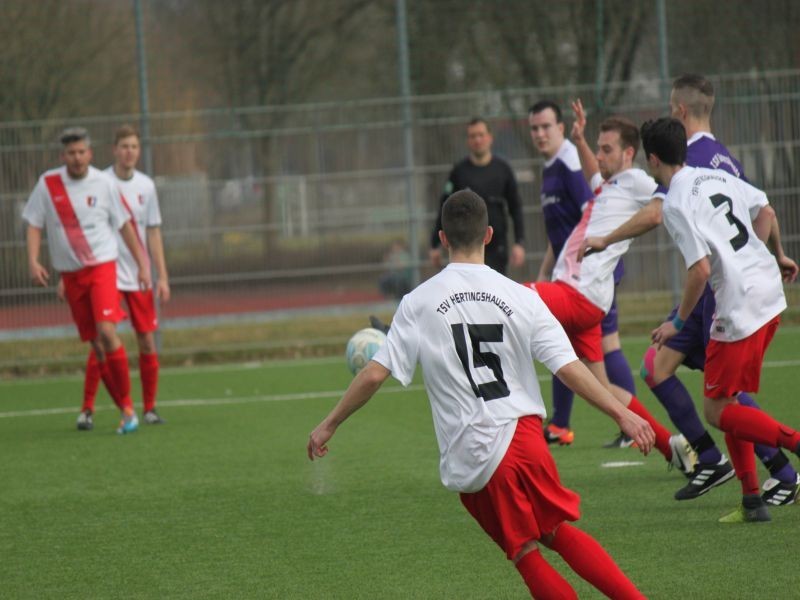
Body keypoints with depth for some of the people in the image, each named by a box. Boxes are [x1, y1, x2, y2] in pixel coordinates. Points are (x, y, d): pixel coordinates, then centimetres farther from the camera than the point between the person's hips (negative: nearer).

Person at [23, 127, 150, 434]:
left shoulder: (103, 184, -2)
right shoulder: (48, 184, 0)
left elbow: (124, 225, 7)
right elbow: (34, 225, 6)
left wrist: (142, 264, 7)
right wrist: (33, 261, -8)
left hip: (102, 265, -2)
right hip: (69, 273, 3)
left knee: (106, 331, -20)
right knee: (96, 344, 2)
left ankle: (128, 405, -11)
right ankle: (125, 410, 10)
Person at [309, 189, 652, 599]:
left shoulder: (419, 303, 0)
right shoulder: (521, 298, 1)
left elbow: (374, 375, -2)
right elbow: (570, 369, -3)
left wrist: (329, 425, 10)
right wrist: (622, 414, 4)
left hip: (470, 459, -1)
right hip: (523, 436, 1)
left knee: (525, 553, 10)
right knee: (557, 530, 18)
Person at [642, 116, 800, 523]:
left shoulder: (676, 204, -14)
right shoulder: (716, 177, 12)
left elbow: (700, 269, -19)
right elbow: (765, 211, 21)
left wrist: (678, 322, -7)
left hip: (740, 306, -9)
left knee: (718, 410, 0)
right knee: (728, 400, 16)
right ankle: (752, 501, 14)